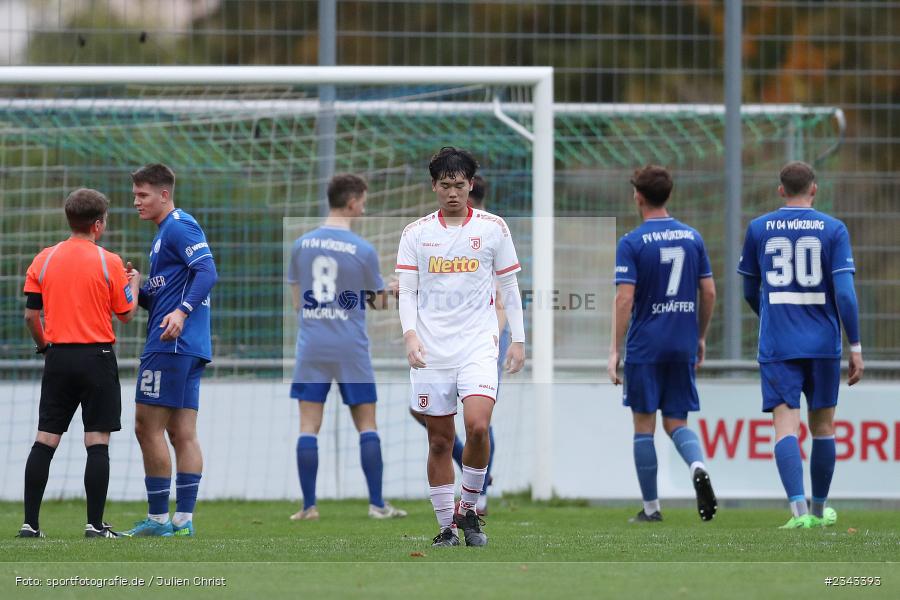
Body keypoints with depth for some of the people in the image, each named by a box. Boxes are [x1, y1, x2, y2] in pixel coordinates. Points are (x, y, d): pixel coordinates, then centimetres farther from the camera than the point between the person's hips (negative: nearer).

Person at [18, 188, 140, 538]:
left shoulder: (43, 260, 3)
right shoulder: (109, 262, -6)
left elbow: (31, 315, 4)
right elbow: (126, 314, 1)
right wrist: (134, 284, 20)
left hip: (58, 357, 3)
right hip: (97, 358, -3)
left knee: (45, 440, 4)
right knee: (97, 442, -1)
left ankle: (30, 523, 1)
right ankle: (95, 525, -5)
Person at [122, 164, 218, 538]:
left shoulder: (179, 227, -8)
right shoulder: (167, 232, 23)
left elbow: (207, 272, -22)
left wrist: (182, 311, -33)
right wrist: (136, 290, 8)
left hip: (169, 344, -10)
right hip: (190, 348, 10)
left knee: (148, 427, -6)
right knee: (182, 434, 6)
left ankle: (158, 518, -5)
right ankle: (183, 519, 5)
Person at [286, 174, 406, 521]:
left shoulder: (301, 245, 3)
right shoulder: (363, 251, -7)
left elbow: (297, 302, 10)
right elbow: (377, 301, 5)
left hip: (311, 346, 2)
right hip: (351, 349, -2)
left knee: (308, 426, 2)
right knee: (367, 425, 6)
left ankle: (309, 506, -1)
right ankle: (377, 504, 5)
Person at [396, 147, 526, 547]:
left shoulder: (493, 228, 5)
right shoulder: (416, 233, 7)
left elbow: (509, 286, 10)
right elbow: (406, 291, 5)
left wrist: (518, 340, 5)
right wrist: (410, 334, -11)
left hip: (478, 345, -1)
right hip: (430, 350, 1)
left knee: (477, 426, -20)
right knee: (440, 441, 3)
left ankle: (468, 509, -2)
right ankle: (447, 527, 12)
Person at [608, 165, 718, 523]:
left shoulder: (631, 243, -8)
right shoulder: (692, 237, 6)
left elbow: (624, 299, -14)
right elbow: (709, 293, 8)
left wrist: (614, 352, -10)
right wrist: (701, 338, 19)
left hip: (645, 346, -4)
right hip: (683, 346, 4)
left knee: (644, 425, 5)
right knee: (677, 423, 10)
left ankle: (651, 508, 8)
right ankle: (697, 466, -22)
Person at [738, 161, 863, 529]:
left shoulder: (758, 229, 5)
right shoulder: (833, 230, -1)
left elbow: (750, 292, 14)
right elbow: (845, 292, -8)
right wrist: (855, 347, -3)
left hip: (777, 346, 0)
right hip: (823, 344, 0)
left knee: (786, 426, -7)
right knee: (822, 425, 15)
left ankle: (798, 508, -25)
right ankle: (819, 509, 26)